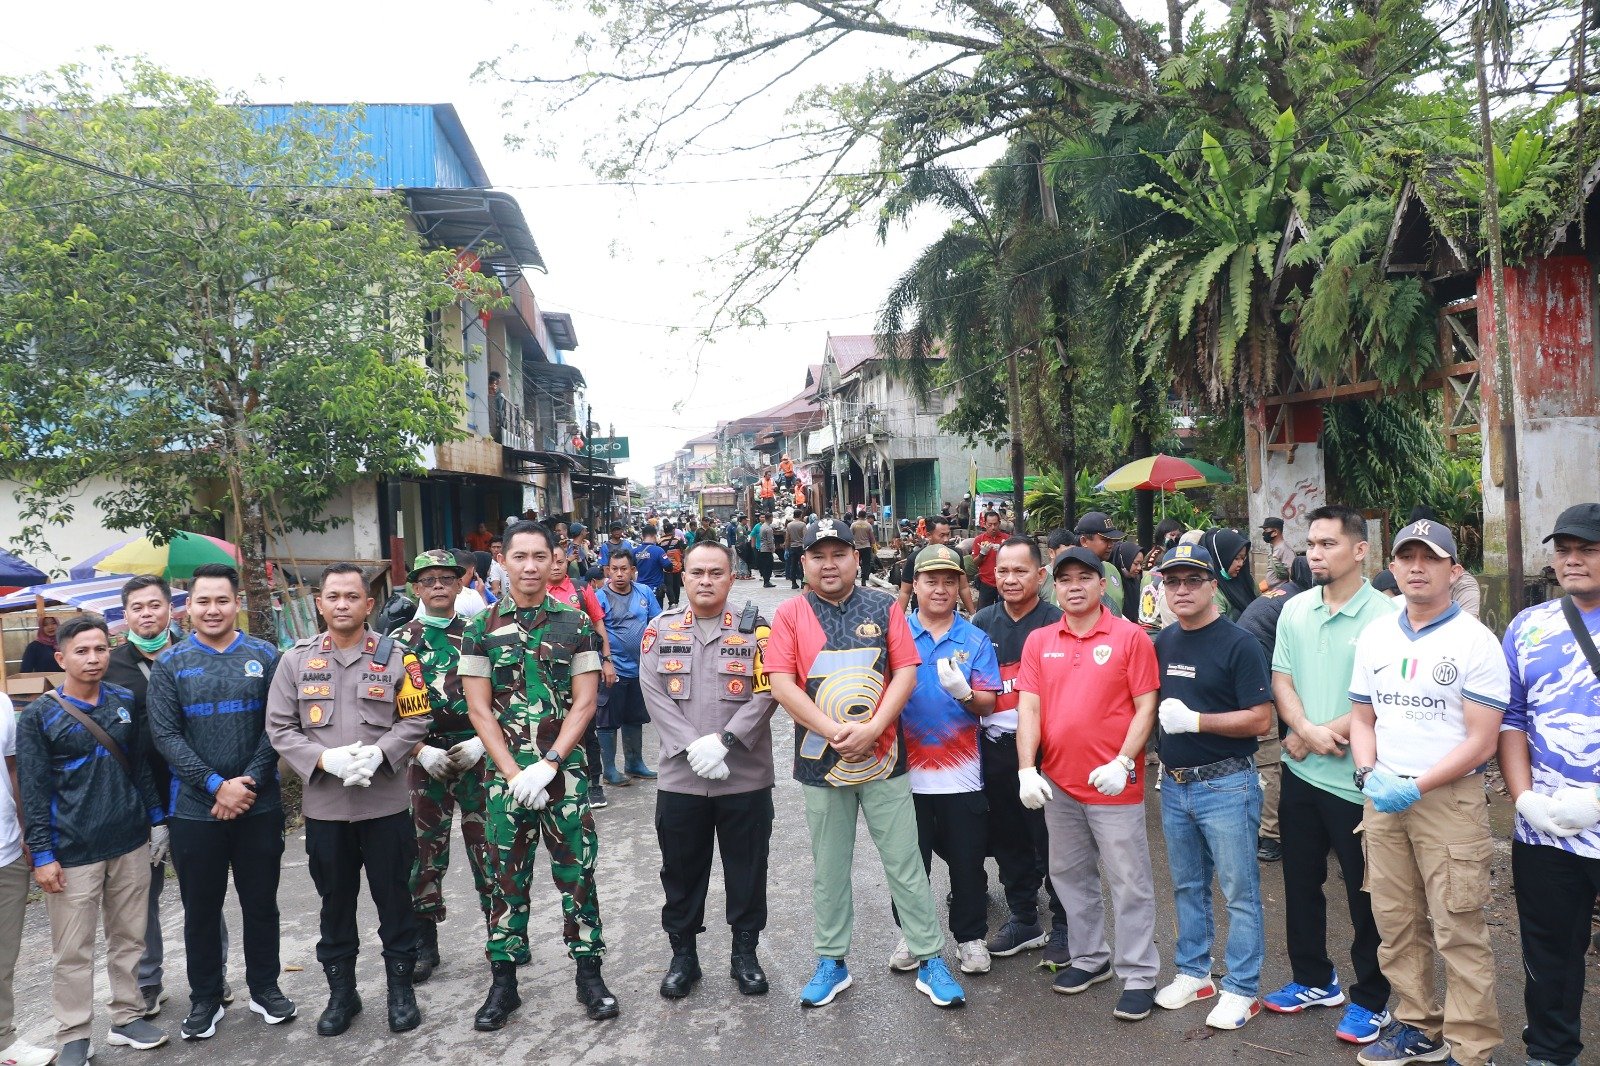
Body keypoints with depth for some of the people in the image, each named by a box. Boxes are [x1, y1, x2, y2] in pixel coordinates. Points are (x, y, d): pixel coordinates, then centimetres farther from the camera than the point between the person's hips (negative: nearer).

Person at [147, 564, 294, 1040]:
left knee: (261, 902, 11)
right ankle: (205, 998, 27)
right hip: (195, 809, 0)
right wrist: (216, 786, -15)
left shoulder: (264, 656, 1)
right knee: (201, 908, 11)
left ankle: (265, 987, 27)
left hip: (259, 804, 0)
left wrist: (249, 781, -14)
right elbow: (166, 735, -6)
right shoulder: (170, 665, 0)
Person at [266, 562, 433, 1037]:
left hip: (386, 802, -1)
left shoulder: (395, 656, -3)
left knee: (393, 898, 9)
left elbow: (416, 720, -3)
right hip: (324, 805, 2)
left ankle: (401, 987, 25)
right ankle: (341, 992, 31)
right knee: (335, 902, 15)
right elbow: (280, 728, 0)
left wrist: (377, 754, -18)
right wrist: (325, 759, -15)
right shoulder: (296, 659, 1)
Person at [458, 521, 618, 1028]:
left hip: (565, 771, -1)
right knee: (507, 877, 8)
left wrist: (546, 766, -12)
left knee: (576, 872, 5)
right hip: (505, 774, 1)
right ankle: (503, 981, 22)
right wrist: (514, 774, -10)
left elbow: (584, 703, -3)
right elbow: (479, 709, -1)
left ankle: (589, 973, 19)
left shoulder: (575, 624, 0)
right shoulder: (480, 629, 2)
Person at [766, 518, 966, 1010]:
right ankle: (831, 962, 28)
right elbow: (781, 685, -8)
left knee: (906, 865, 6)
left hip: (883, 757, 0)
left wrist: (871, 729, -15)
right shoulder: (791, 613, -1)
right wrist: (835, 731, -16)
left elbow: (906, 672, -3)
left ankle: (929, 960, 18)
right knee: (828, 870, 13)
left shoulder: (884, 607, 1)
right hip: (820, 761, 0)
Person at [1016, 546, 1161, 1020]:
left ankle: (1139, 975, 17)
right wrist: (1027, 769, -8)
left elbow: (1145, 706, -7)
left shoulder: (1130, 637, -5)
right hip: (1057, 783, 5)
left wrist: (1123, 762, -17)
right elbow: (1029, 708, 1)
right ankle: (1089, 958, 33)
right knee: (1070, 875, 17)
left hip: (1114, 782, -4)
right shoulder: (1039, 641, 5)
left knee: (1129, 881, 4)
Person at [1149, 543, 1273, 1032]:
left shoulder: (1238, 644, -11)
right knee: (1187, 886, 17)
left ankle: (1241, 990, 16)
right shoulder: (1163, 643, 8)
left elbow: (1260, 719, -16)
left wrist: (1195, 720, -21)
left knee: (1239, 891, 4)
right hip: (1174, 784, 6)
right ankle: (1192, 972, 31)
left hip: (1225, 784, -6)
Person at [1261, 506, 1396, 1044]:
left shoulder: (1383, 616, -14)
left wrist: (1322, 735, -13)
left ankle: (1370, 999, 26)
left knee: (1365, 893, 8)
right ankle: (1313, 979, 35)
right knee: (1301, 881, 17)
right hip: (1300, 773, 6)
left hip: (1356, 778, -6)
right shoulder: (1294, 609, 4)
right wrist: (1309, 731, -13)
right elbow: (1281, 679, 4)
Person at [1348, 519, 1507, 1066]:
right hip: (1382, 798, 5)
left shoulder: (1475, 641, -7)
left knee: (1458, 932, -1)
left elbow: (1481, 739, -11)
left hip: (1448, 798, -5)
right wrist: (1369, 773, -3)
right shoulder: (1374, 636, 9)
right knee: (1396, 924, 13)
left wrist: (1415, 787, -17)